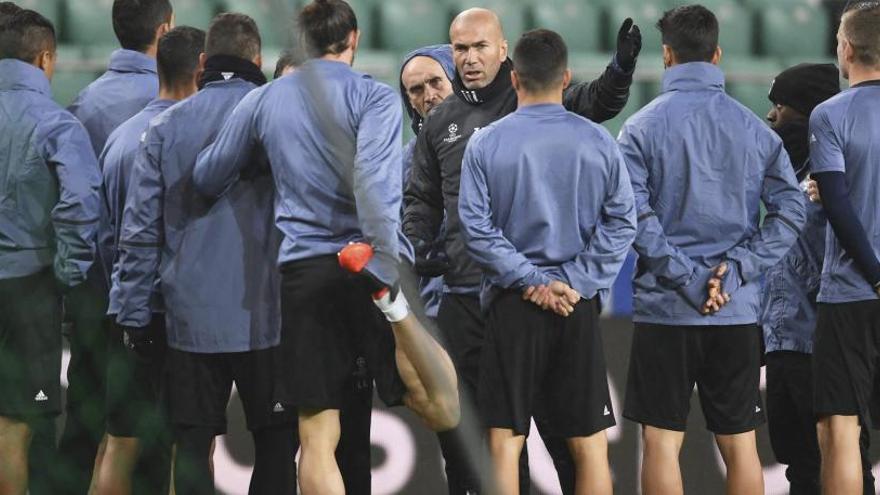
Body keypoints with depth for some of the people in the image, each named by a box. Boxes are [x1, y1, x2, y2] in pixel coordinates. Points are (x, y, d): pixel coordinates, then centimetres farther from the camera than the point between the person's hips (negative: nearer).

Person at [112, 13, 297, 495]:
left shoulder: (166, 126, 3)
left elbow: (139, 227, 2)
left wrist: (134, 312, 7)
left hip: (191, 320, 1)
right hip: (265, 317, -1)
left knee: (192, 446, 7)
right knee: (275, 442, 6)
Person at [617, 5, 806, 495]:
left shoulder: (642, 128, -5)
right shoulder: (755, 129, 4)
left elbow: (636, 216, -14)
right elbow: (791, 211, -3)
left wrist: (687, 279, -12)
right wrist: (734, 270, -7)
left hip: (665, 308, -3)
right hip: (738, 312, 3)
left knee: (662, 442, 2)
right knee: (740, 445, 7)